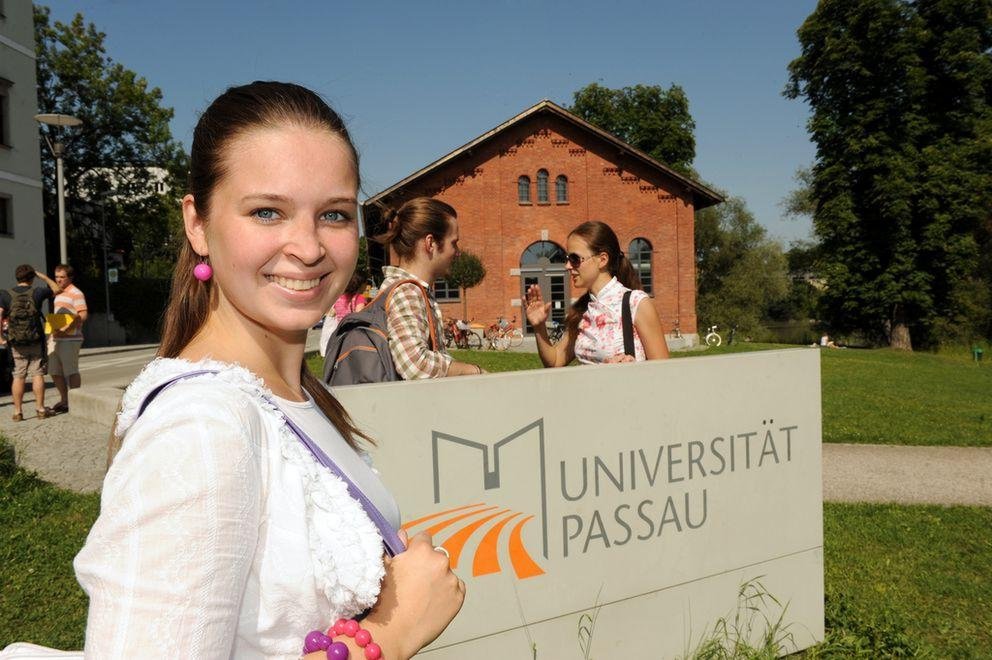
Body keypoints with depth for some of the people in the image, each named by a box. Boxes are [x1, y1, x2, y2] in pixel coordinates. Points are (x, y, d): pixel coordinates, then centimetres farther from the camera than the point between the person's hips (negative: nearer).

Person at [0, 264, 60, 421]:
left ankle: (18, 411, 9)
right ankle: (40, 409, 6)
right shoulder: (37, 292, -3)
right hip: (36, 340, -1)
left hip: (16, 342, 1)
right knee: (37, 374, 4)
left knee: (18, 376, 7)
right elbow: (56, 289, 15)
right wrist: (42, 276, 18)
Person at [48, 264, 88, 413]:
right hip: (56, 338, 9)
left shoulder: (76, 293, -9)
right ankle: (64, 400, 24)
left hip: (70, 339, -9)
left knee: (71, 371, -6)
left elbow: (83, 315, -19)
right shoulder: (59, 294, 20)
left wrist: (66, 329, -27)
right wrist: (53, 329, 16)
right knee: (55, 372, 12)